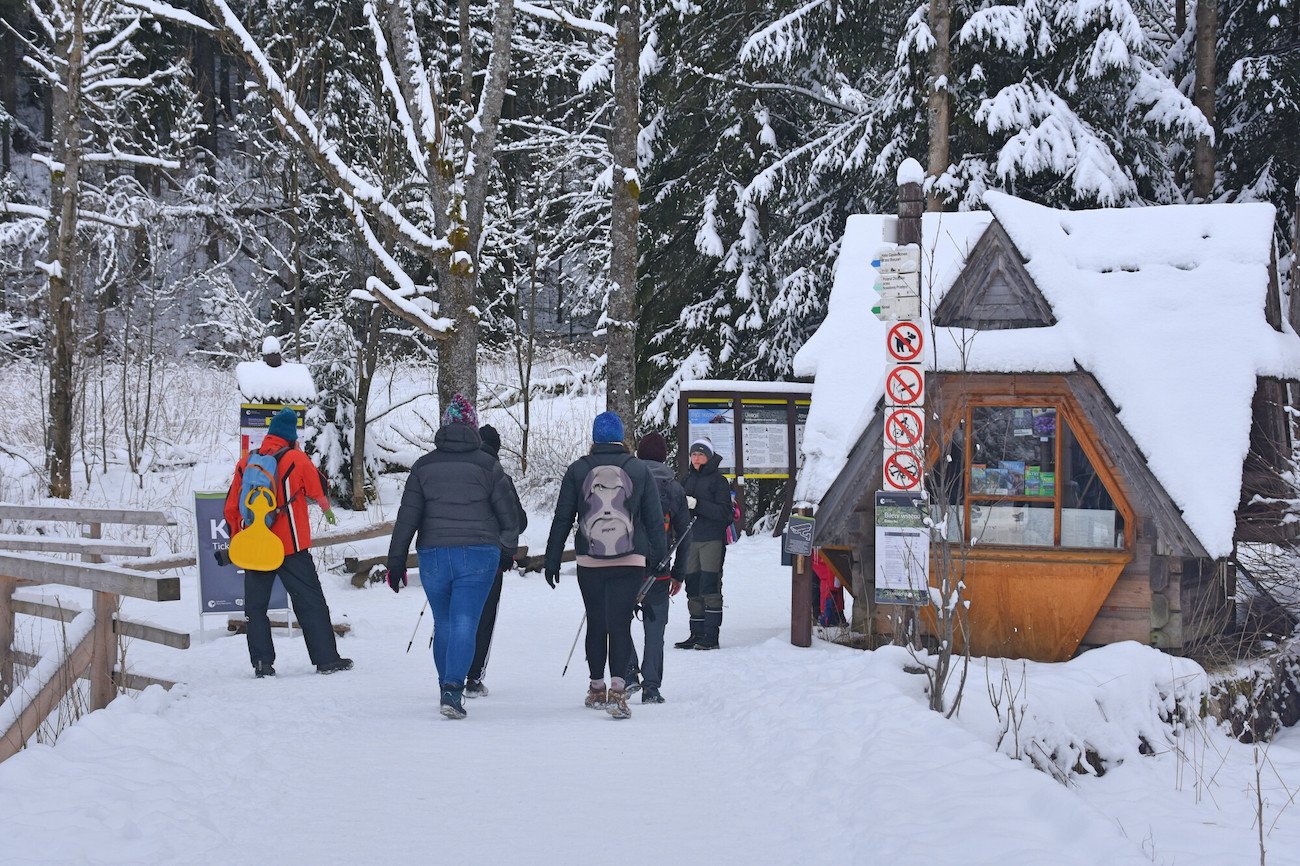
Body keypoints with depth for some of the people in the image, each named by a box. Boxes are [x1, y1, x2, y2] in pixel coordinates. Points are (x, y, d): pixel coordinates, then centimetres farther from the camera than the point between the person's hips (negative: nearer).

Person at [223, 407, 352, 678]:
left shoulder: (245, 463, 5)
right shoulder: (297, 459, -6)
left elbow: (231, 507, 9)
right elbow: (319, 490, 8)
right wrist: (327, 510, 30)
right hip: (291, 545, -3)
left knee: (255, 606, 10)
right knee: (311, 602, 4)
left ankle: (262, 663, 3)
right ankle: (326, 659, 4)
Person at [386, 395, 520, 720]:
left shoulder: (424, 466, 3)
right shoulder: (487, 465, -2)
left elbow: (406, 518, 1)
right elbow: (509, 514, 2)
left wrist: (396, 562, 5)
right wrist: (507, 548, 19)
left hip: (433, 556, 2)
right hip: (478, 555, -2)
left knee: (443, 624, 16)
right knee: (465, 622, -5)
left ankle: (447, 689, 24)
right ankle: (452, 690, -19)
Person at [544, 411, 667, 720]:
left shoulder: (578, 470, 2)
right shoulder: (639, 470, 2)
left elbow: (562, 519, 4)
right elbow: (655, 518, 4)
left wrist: (552, 559, 11)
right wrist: (660, 555, 12)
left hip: (589, 561, 1)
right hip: (630, 561, -1)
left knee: (595, 622, 15)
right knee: (620, 623, -5)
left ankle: (597, 688, 25)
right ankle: (618, 688, -22)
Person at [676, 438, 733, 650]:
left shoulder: (718, 480, -3)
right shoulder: (687, 479, 15)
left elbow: (723, 512, -11)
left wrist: (697, 504, -19)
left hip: (712, 539, -6)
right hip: (691, 539, 6)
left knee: (710, 587, -8)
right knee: (693, 588, 7)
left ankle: (711, 636, -8)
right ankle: (696, 634, 12)